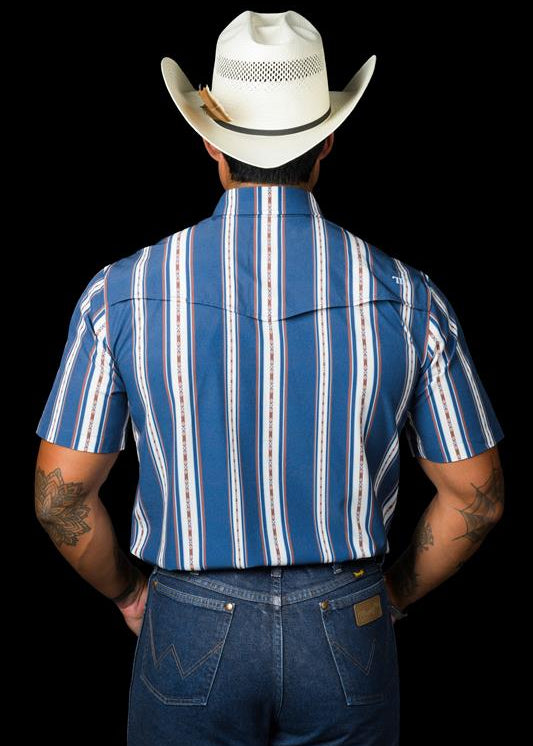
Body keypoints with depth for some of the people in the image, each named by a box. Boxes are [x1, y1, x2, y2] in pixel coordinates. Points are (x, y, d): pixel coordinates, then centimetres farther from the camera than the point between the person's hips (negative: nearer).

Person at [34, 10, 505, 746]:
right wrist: (392, 596, 11)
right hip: (347, 636, 1)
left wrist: (128, 590, 9)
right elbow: (477, 494, -3)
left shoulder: (122, 293, -11)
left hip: (191, 631, 0)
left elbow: (61, 494, -8)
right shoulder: (405, 297, -9)